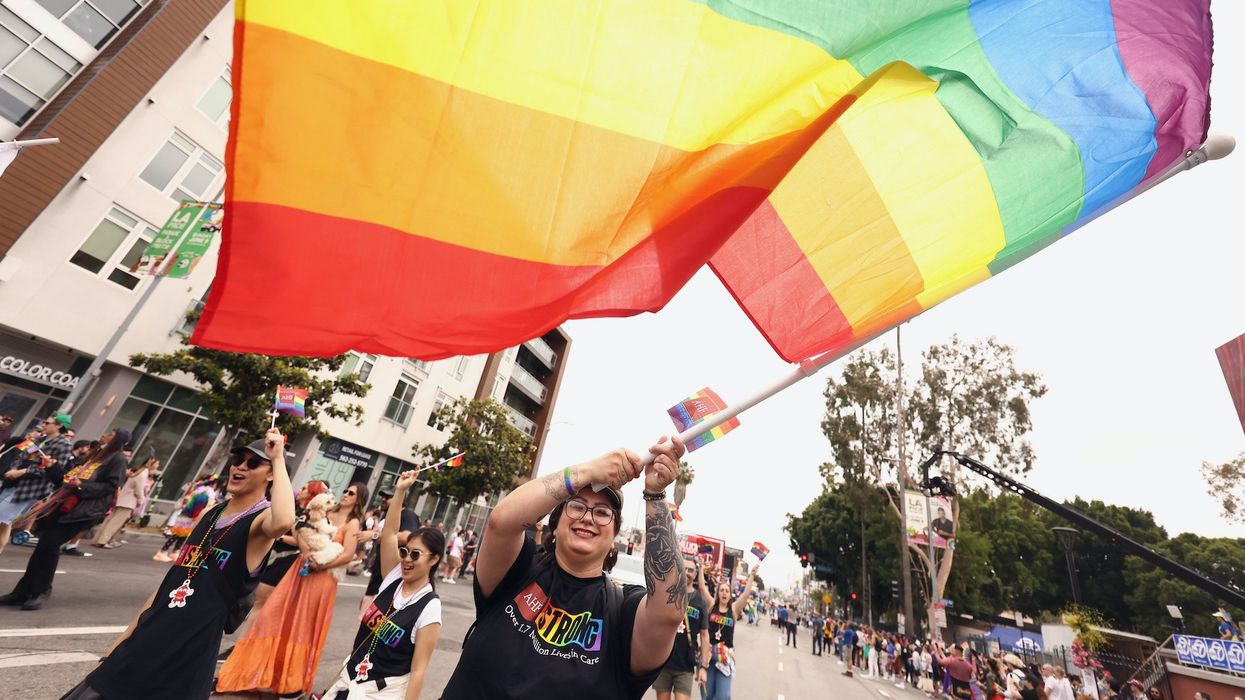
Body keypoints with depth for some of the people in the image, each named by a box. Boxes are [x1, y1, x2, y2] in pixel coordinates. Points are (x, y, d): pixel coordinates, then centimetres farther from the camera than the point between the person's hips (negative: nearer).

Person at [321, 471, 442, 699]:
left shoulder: (429, 608, -21)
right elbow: (389, 533, -14)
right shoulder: (394, 578, -6)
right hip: (350, 678, 5)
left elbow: (418, 668, -18)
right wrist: (400, 490, -21)